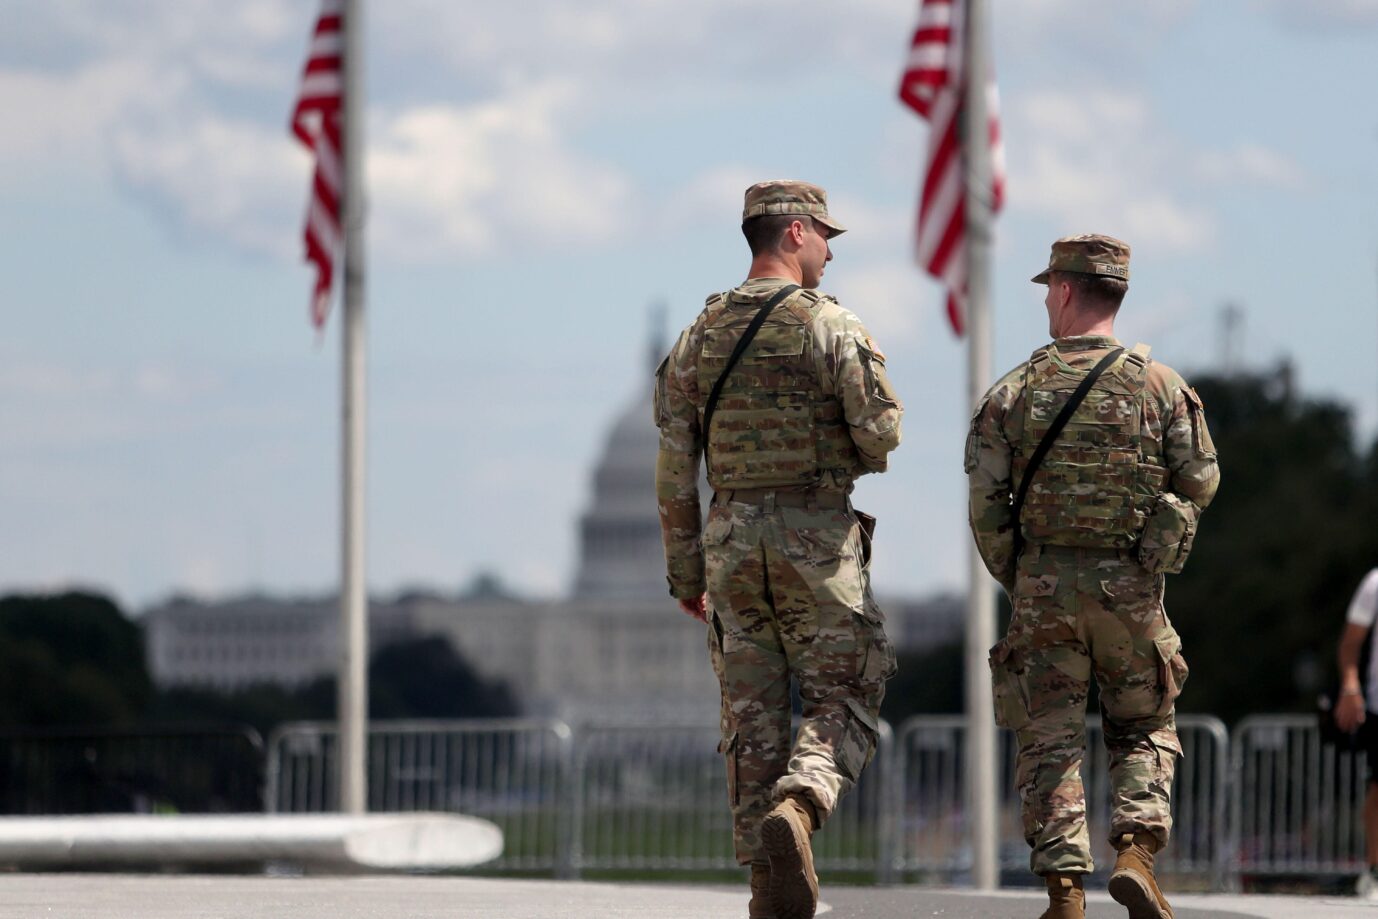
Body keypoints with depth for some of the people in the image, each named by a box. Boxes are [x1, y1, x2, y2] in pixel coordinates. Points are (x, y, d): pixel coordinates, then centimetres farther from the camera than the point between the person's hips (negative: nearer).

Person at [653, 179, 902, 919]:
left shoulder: (698, 338, 8)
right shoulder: (831, 327, -7)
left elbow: (674, 467, 8)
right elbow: (880, 436, -11)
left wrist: (685, 572, 14)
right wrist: (856, 456, 14)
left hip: (731, 536, 4)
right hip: (817, 537, -4)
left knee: (751, 718, 8)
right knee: (842, 703, 2)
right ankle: (796, 810, -26)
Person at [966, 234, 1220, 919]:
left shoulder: (1016, 391, -3)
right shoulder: (1159, 385, -4)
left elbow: (984, 502, -3)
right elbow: (1201, 484, 0)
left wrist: (1013, 579, 11)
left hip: (1043, 586, 0)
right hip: (1130, 585, 0)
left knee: (1050, 738, 6)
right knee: (1143, 729, 16)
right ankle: (1135, 849, -5)